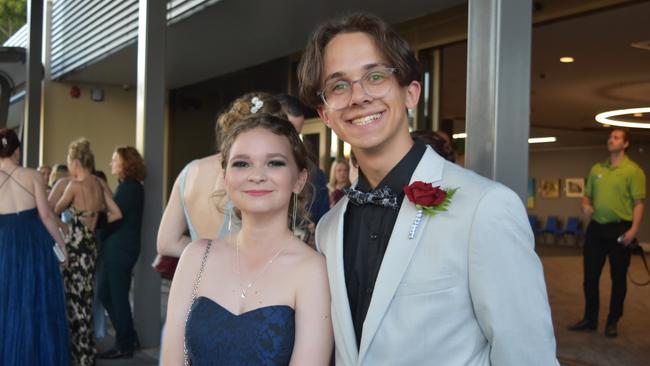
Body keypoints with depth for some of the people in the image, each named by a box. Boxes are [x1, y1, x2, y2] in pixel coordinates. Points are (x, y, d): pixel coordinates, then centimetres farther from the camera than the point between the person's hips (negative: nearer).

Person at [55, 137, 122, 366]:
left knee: (75, 299, 3)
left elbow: (56, 210, 0)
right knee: (85, 298, 16)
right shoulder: (100, 184, 4)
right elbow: (116, 214, 4)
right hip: (90, 244, 7)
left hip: (76, 246, -7)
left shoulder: (75, 185, -14)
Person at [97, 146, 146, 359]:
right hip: (118, 248, 10)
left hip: (120, 249, -10)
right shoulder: (130, 186, 15)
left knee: (117, 296, 0)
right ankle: (129, 338, 23)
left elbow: (114, 218, -18)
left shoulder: (129, 188, -16)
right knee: (105, 293, 15)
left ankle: (124, 345, 12)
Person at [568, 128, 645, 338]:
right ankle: (590, 319, 20)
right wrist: (585, 206, -4)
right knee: (590, 276, 8)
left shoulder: (633, 170, -5)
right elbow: (587, 195, 19)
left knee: (618, 278, 5)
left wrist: (634, 229, -19)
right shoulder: (596, 169, 12)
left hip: (619, 229, -5)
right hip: (596, 228, 5)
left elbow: (639, 203, -9)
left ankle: (612, 322, 16)